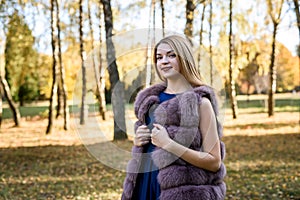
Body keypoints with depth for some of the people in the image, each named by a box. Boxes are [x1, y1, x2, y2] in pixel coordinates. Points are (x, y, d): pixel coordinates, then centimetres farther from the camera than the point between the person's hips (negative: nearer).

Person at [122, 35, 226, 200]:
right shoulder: (150, 99, 7)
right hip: (145, 183, 5)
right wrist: (137, 141, -2)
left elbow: (214, 161, -13)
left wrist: (169, 144, -20)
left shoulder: (200, 102, -10)